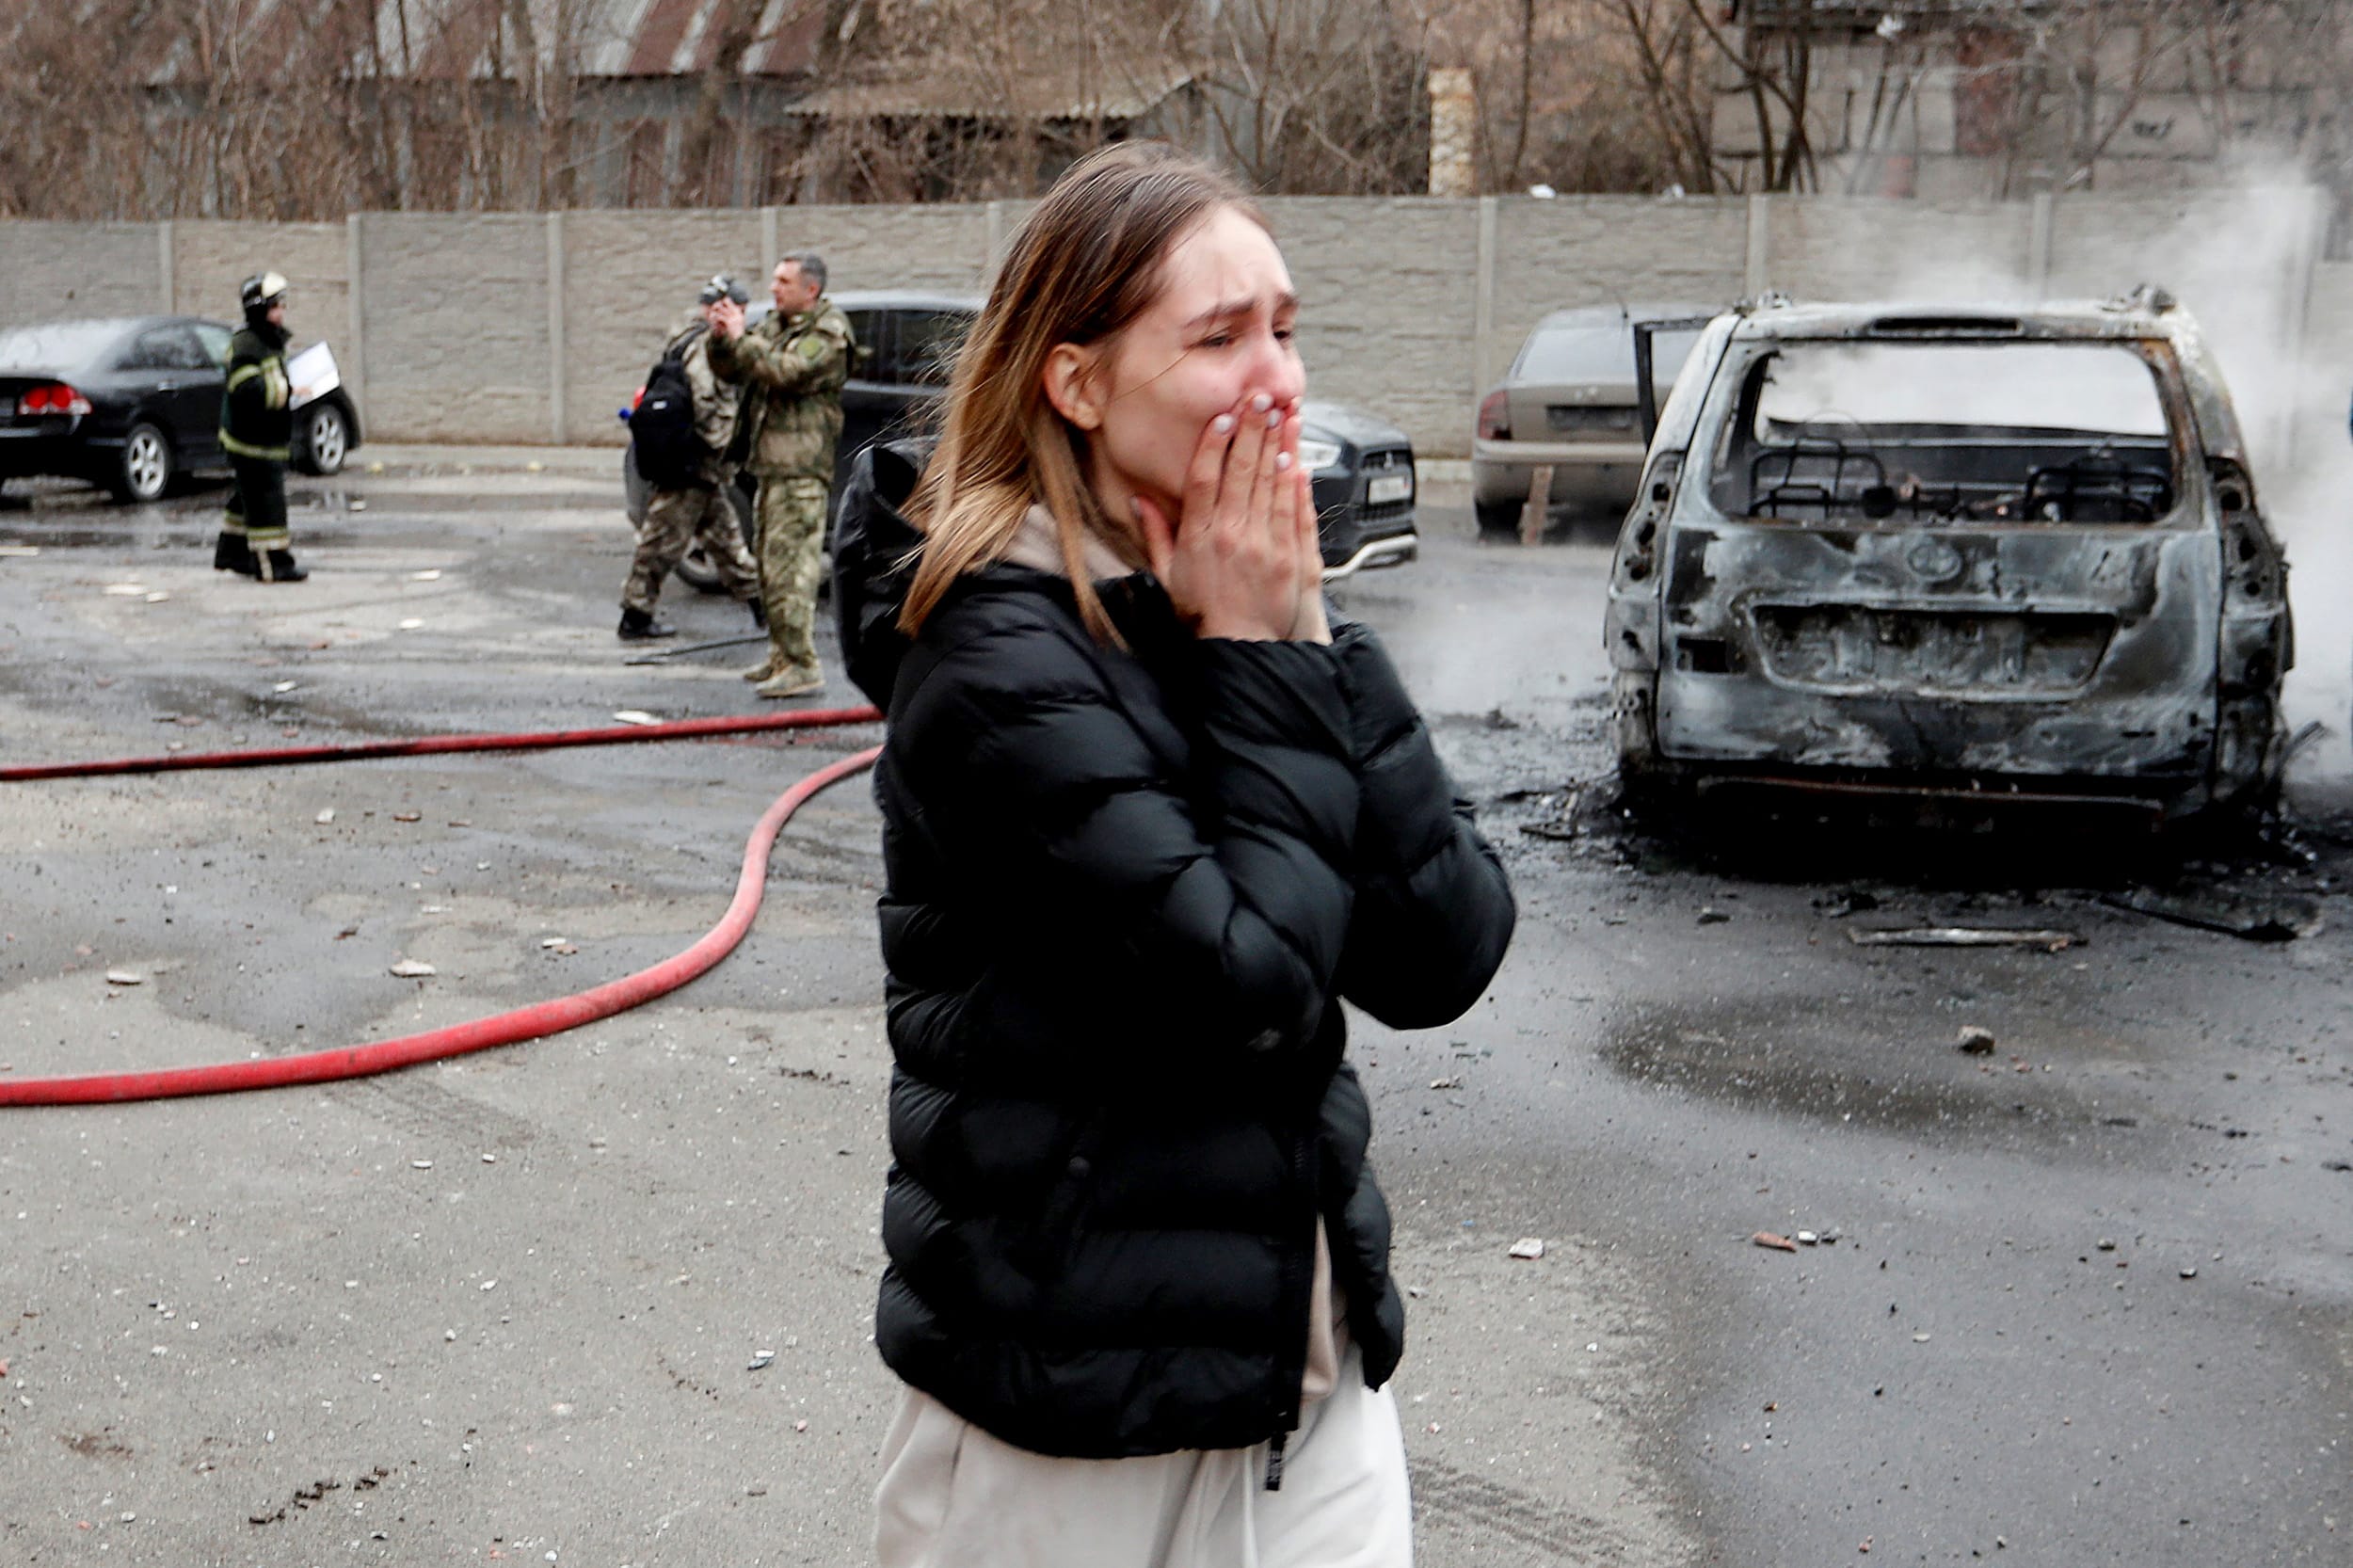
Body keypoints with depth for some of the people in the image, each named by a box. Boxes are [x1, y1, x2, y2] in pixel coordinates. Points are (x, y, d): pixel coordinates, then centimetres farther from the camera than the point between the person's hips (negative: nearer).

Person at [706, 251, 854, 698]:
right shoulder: (774, 325, 17)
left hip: (802, 470, -10)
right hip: (771, 464, 10)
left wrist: (741, 337, -18)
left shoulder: (828, 334, -10)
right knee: (771, 565, 15)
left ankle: (802, 665, -14)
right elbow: (732, 371, 16)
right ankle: (782, 654, 25)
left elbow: (786, 373, -24)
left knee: (790, 565, -14)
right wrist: (720, 339, -3)